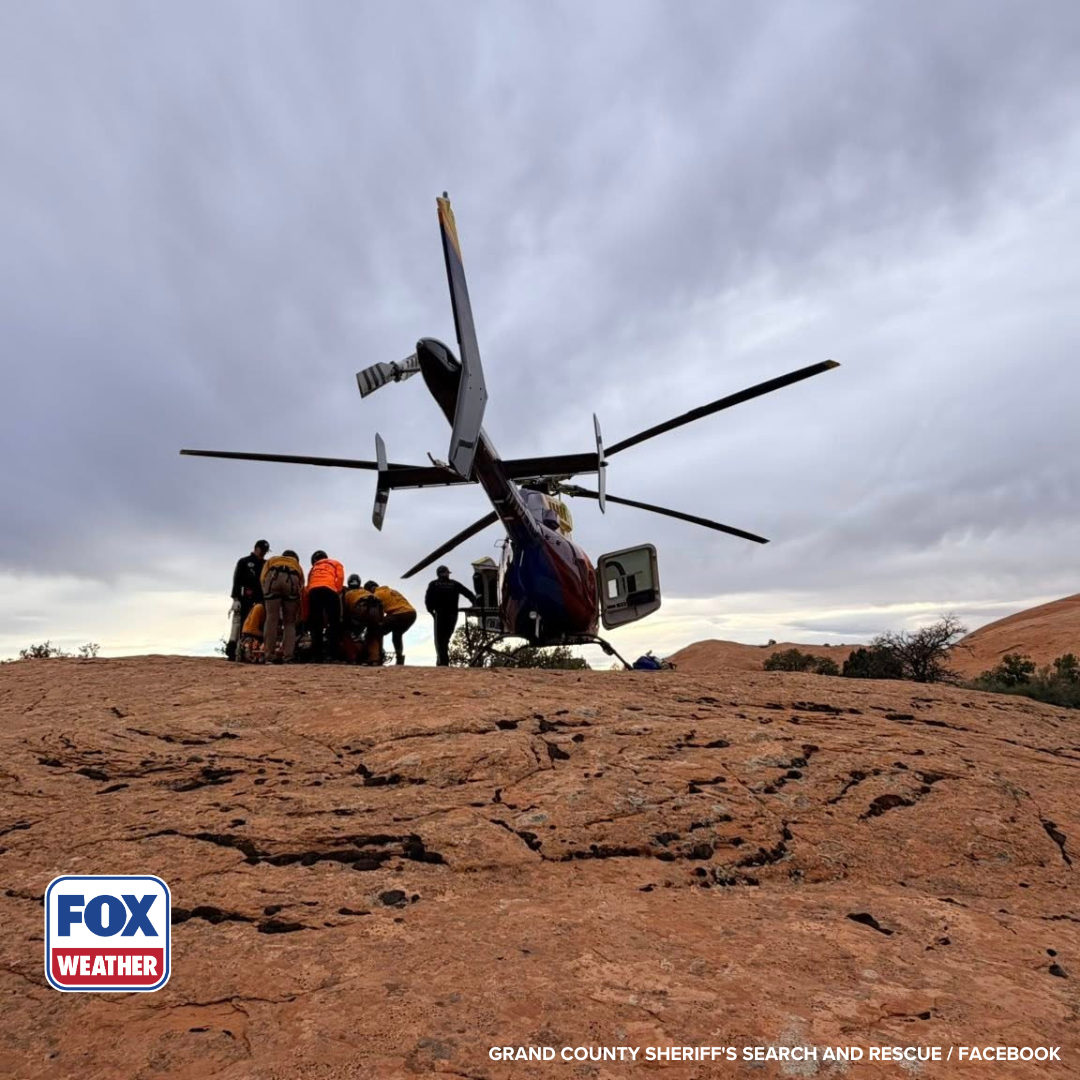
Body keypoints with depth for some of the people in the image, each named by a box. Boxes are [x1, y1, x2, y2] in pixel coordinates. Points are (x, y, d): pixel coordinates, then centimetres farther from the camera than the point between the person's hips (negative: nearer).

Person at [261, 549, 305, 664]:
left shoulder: (271, 560, 38)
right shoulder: (297, 564, 39)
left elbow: (263, 578, 18)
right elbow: (302, 585, 26)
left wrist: (266, 596, 24)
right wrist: (297, 611, 30)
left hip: (273, 577, 0)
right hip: (292, 579, 1)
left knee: (272, 620, 3)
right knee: (290, 622, 8)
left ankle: (270, 656, 0)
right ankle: (288, 657, -1)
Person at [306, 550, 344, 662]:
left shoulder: (313, 568, 37)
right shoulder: (335, 563, 30)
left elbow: (308, 586, 28)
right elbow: (340, 577, 6)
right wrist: (338, 592, 8)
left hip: (313, 591, 3)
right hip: (329, 590, -3)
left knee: (315, 626, 6)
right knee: (334, 623, -3)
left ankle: (316, 656, 1)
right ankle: (332, 654, -15)